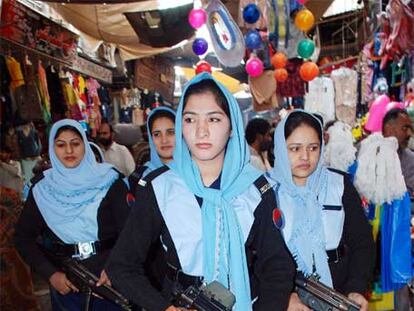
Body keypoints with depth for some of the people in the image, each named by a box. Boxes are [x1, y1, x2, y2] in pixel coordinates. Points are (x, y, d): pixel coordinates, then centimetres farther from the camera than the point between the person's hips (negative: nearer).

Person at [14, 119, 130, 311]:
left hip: (110, 279, -1)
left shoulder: (109, 180, -6)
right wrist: (51, 274, -6)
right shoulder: (42, 188, 0)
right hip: (66, 283, 2)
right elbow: (23, 237, 3)